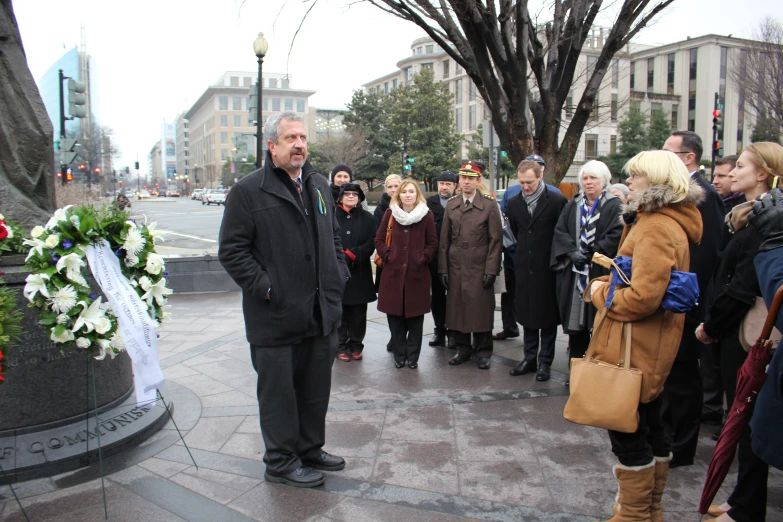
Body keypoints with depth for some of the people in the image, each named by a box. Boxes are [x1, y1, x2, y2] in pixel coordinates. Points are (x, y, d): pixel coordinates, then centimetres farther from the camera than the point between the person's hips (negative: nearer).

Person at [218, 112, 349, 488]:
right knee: (278, 391, 7)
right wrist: (264, 288, -16)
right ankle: (281, 462, 22)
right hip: (276, 316, -6)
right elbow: (232, 250, -11)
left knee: (316, 388, 17)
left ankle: (310, 449, 35)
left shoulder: (318, 185, 13)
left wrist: (338, 276, 10)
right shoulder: (249, 190, -8)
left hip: (322, 312, 7)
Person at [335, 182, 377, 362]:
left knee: (358, 312, 6)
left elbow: (371, 244, 0)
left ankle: (356, 345, 19)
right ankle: (341, 346, 14)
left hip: (360, 273, 2)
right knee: (339, 311, 2)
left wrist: (352, 254, -13)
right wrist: (342, 256, -14)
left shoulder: (367, 217, 7)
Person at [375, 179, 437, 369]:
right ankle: (399, 355, 17)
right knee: (395, 315, 4)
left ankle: (413, 356, 14)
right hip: (393, 272, 1)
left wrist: (423, 258, -6)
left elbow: (432, 242, 6)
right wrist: (387, 256, -3)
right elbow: (379, 240, 9)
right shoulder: (390, 213, 5)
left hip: (418, 273, -1)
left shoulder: (427, 215, 2)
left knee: (415, 316, 3)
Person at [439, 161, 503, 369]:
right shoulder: (451, 205, 9)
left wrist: (491, 270, -10)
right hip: (455, 267, 3)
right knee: (457, 307, 7)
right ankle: (463, 348, 22)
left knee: (481, 309, 2)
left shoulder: (490, 205, -2)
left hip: (480, 268, -3)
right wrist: (443, 268, 4)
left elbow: (496, 240, -5)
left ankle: (483, 352, 15)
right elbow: (444, 239, 9)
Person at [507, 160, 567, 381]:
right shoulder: (514, 203, 5)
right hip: (525, 268, 4)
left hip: (547, 268, -4)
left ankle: (545, 362, 13)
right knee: (527, 315, 10)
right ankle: (530, 358, 20)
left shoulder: (557, 201, -9)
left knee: (547, 315, 5)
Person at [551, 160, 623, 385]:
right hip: (573, 273, 4)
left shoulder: (614, 206, 2)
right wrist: (572, 252, -11)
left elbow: (616, 235, -10)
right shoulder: (572, 206, 15)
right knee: (575, 325, 5)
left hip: (601, 273, -4)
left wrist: (591, 253, -16)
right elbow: (560, 231, 5)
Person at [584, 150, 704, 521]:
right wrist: (604, 285, 0)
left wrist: (600, 293, -12)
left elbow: (643, 297, -28)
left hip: (635, 350, -11)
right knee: (650, 428, 20)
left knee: (628, 435, 2)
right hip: (649, 349, 11)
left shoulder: (656, 228, -20)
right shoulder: (667, 222, 13)